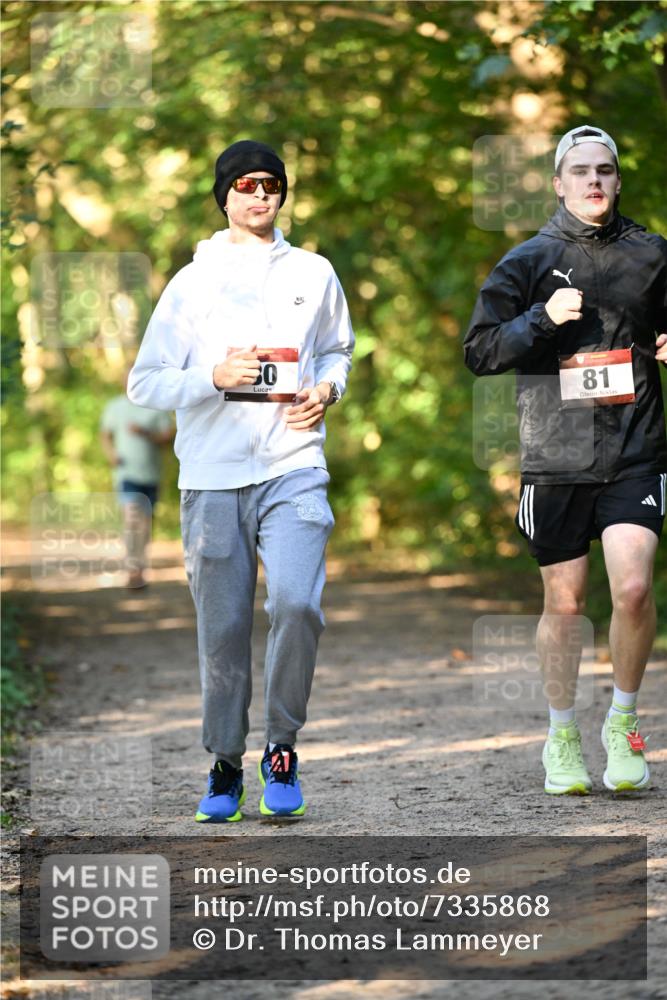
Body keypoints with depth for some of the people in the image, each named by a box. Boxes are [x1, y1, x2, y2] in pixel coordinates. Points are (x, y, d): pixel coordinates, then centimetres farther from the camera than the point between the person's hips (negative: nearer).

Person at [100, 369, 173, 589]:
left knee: (145, 522, 11)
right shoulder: (115, 406, 7)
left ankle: (140, 569, 28)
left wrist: (146, 433, -16)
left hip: (151, 475, 2)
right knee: (131, 517, -20)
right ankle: (133, 570, -24)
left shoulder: (156, 407, 4)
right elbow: (105, 435, 14)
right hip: (127, 473, -2)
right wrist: (111, 453, -5)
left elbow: (169, 435, 0)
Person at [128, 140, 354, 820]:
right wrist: (215, 376, -11)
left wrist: (327, 388, 5)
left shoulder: (313, 274, 12)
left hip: (293, 468, 0)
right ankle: (225, 765, 18)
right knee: (222, 628, 2)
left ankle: (282, 749, -3)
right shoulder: (192, 282, 7)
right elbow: (144, 384, 5)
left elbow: (337, 349, 28)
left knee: (296, 603, -21)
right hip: (212, 480, 0)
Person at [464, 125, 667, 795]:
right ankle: (562, 738, 21)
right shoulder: (530, 261, 5)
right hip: (555, 457, 0)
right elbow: (480, 351, 1)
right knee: (564, 600, 6)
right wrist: (544, 319, -13)